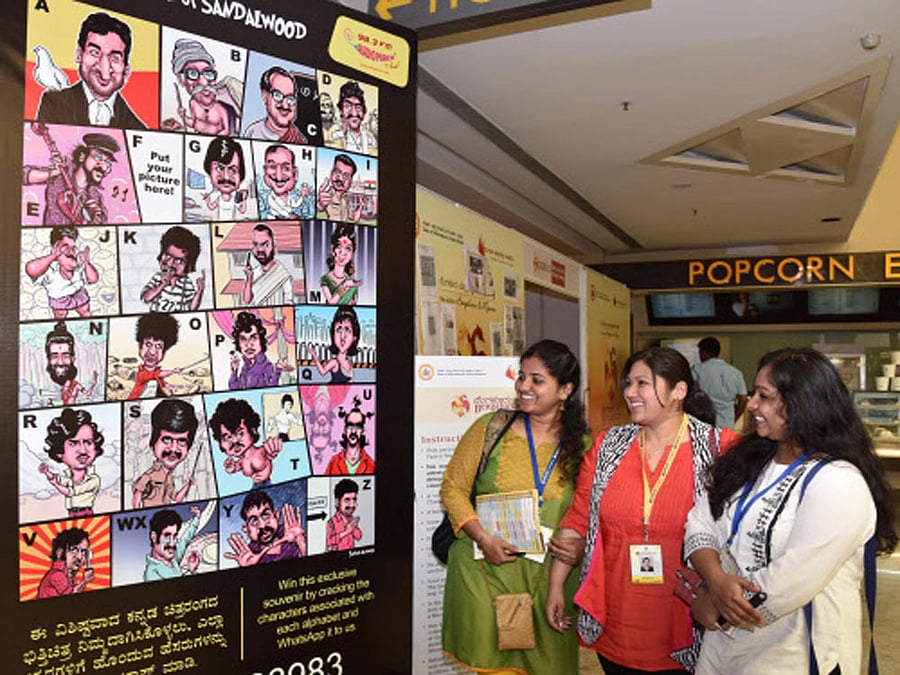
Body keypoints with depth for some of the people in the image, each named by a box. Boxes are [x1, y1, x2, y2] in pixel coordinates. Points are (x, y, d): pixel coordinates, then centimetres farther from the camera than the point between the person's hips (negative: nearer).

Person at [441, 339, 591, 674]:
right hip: (484, 572, -1)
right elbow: (453, 488, 0)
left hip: (549, 578, 1)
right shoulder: (491, 428, -2)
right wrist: (483, 538, -12)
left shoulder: (582, 445, 2)